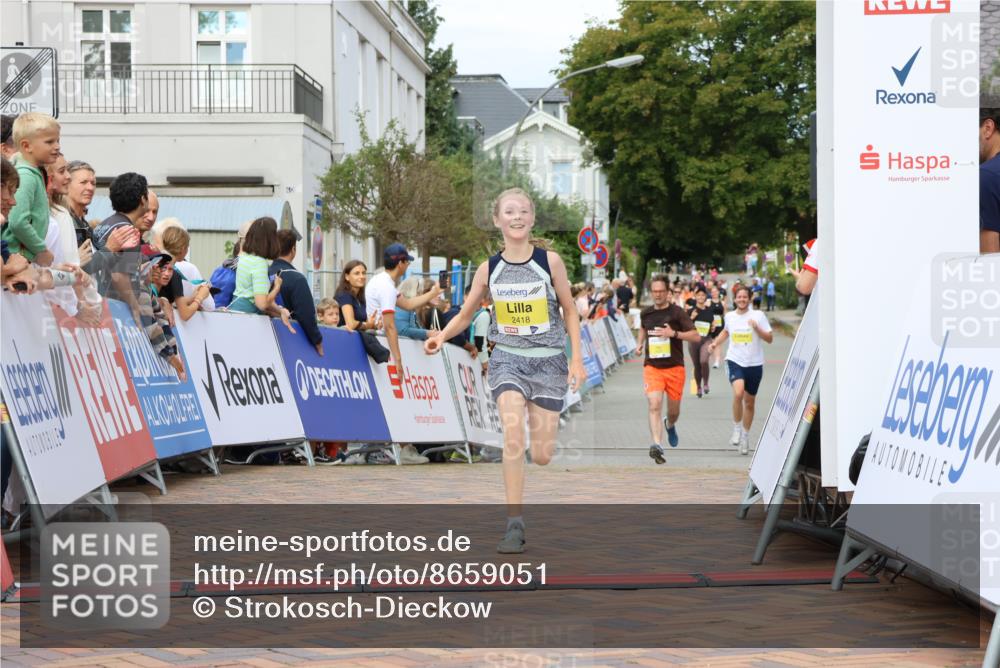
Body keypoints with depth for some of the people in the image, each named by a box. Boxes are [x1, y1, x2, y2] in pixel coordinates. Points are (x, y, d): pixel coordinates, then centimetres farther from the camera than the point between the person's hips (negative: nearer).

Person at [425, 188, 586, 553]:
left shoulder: (550, 261, -4)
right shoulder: (488, 269, 1)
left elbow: (570, 312, 5)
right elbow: (465, 314, 11)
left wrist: (577, 359, -1)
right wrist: (442, 336, -9)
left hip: (548, 360, 0)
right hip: (508, 358, 0)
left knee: (541, 454, 0)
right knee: (513, 431, -23)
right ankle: (514, 525, -18)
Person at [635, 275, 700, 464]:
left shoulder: (677, 312, -6)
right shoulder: (646, 313, 6)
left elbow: (696, 336, -10)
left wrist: (674, 333, -22)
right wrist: (640, 343, 13)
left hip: (674, 367, -1)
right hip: (652, 367, 1)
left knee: (674, 411, 12)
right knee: (654, 406, -19)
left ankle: (670, 425, 49)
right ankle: (657, 446, -28)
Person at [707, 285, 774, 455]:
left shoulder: (758, 315, -3)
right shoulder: (729, 316, 6)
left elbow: (770, 338, -3)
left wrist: (757, 328, -18)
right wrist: (716, 343, 14)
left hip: (754, 363, 0)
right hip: (735, 360, 0)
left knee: (749, 402, 10)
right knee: (738, 392, -26)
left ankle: (745, 436, 28)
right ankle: (736, 429, -10)